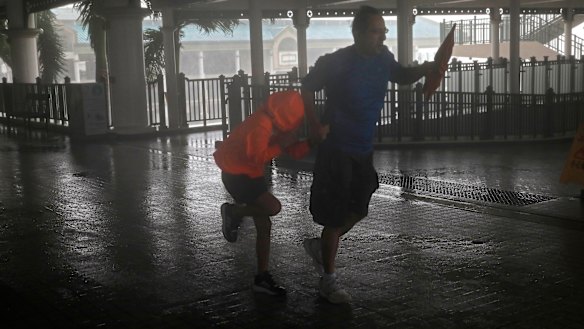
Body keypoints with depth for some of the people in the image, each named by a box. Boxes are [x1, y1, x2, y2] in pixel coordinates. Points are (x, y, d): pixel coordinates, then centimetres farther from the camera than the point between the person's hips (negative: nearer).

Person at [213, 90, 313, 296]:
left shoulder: (279, 126, 5)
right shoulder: (261, 124, -25)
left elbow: (295, 152, 1)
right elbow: (257, 157, -30)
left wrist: (311, 142, -16)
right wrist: (281, 145, -25)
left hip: (250, 174, 10)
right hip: (236, 174, -10)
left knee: (264, 225, 6)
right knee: (273, 207, -22)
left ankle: (262, 278, 11)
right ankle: (232, 212, 1)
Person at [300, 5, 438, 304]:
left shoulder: (383, 58, 0)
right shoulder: (335, 63, -18)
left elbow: (402, 76, 18)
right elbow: (306, 89, -7)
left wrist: (426, 68, -1)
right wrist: (315, 125, -15)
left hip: (364, 150, 7)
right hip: (336, 149, -7)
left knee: (357, 210, 16)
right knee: (336, 215, 0)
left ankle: (319, 246, 40)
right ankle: (328, 280, 15)